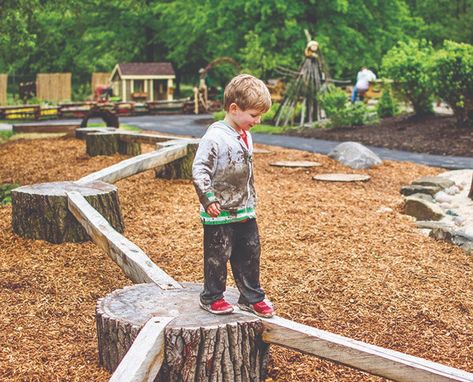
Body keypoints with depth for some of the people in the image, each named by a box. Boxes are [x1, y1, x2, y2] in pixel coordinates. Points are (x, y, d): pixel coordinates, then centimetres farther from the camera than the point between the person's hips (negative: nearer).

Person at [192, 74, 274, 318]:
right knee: (218, 256, 4)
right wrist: (208, 198, -28)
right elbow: (199, 169, -21)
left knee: (250, 253, 14)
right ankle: (212, 298, 22)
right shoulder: (214, 137, -19)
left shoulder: (245, 136, 9)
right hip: (220, 214, -8)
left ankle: (251, 297, 27)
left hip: (245, 211, 8)